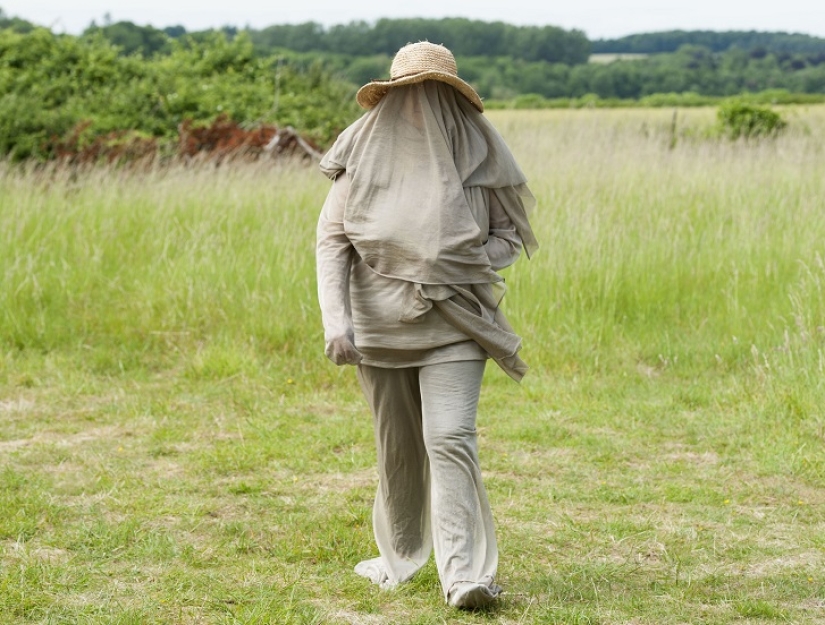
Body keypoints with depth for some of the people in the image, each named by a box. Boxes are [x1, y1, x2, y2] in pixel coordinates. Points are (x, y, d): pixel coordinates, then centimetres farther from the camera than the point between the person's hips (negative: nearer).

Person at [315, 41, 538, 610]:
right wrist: (336, 321, -15)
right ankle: (401, 553, 34)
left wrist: (469, 263, -10)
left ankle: (463, 575, -18)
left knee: (451, 440, -16)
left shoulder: (476, 155, -1)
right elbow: (331, 241, -4)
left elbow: (512, 233, 9)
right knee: (397, 447, 13)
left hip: (453, 324, -1)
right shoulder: (365, 155, -2)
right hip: (381, 322, 1)